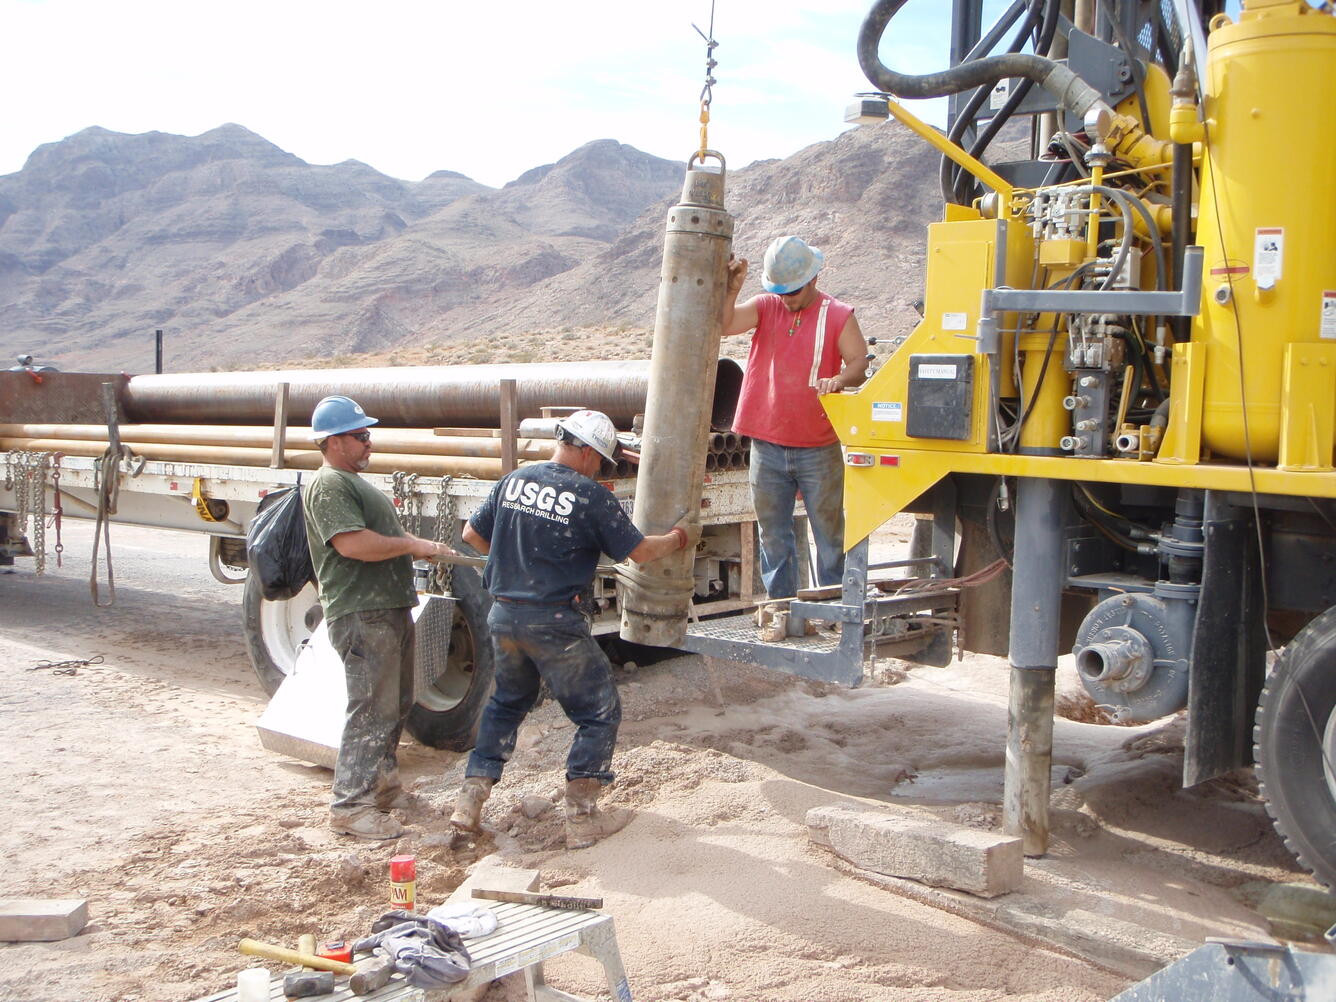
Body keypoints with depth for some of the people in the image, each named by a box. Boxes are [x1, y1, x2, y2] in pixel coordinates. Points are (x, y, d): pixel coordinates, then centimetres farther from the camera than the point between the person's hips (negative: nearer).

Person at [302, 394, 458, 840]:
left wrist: (422, 546, 12)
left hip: (391, 608, 11)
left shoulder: (354, 482, 22)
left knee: (396, 703, 19)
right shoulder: (327, 486, -13)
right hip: (361, 614, -11)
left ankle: (382, 783, 32)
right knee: (371, 710, -11)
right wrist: (412, 545, -16)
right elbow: (352, 543, -25)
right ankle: (350, 806, -6)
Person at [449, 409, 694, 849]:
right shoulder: (590, 495, -10)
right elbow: (639, 551, -4)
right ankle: (582, 819, 11)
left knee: (507, 702, 26)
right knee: (599, 712, 9)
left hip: (502, 615, 6)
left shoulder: (514, 480, 5)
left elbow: (472, 534, 14)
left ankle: (470, 801, 23)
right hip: (553, 622, -6)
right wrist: (678, 538, 15)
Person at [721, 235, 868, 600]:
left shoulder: (838, 315, 0)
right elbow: (723, 325, -9)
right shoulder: (765, 307, 6)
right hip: (768, 448, 3)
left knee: (830, 533, 4)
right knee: (773, 535, 11)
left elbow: (860, 363, -12)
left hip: (819, 450, -2)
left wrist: (840, 380, -32)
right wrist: (730, 289, -23)